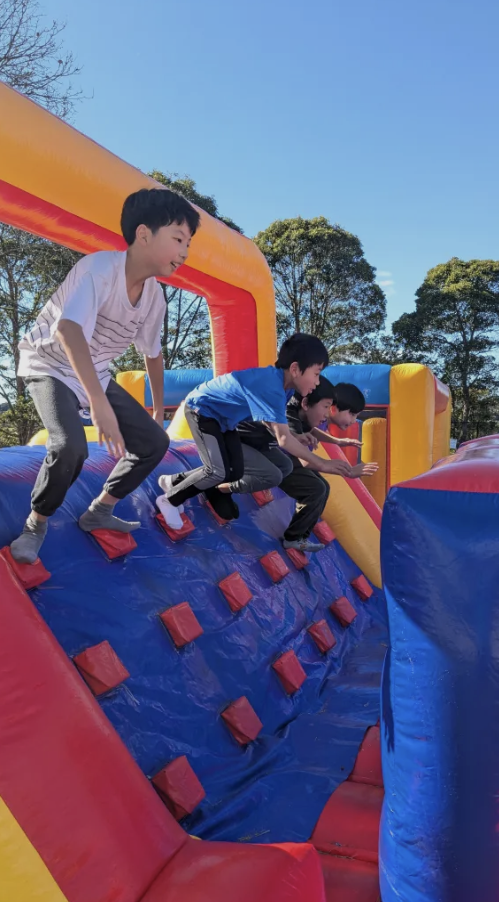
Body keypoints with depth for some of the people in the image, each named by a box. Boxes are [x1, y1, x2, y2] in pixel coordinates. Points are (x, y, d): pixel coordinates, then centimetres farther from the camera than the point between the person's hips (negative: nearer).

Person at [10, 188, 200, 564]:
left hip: (96, 375, 7)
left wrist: (159, 409, 17)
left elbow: (153, 352, 9)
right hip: (51, 367, -7)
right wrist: (98, 403, -54)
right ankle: (36, 524, -4)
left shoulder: (155, 296, -6)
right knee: (71, 445, -32)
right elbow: (67, 330, -44)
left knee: (155, 442, 2)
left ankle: (99, 512, 18)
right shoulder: (100, 268, -28)